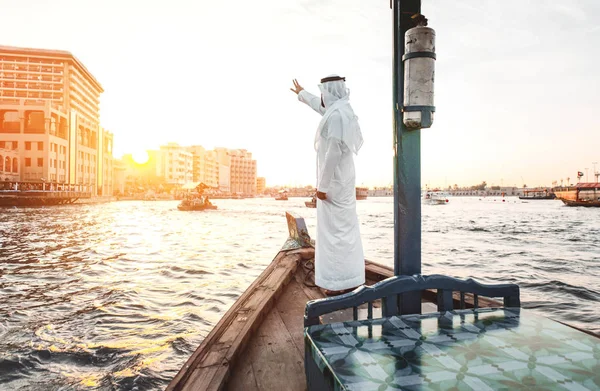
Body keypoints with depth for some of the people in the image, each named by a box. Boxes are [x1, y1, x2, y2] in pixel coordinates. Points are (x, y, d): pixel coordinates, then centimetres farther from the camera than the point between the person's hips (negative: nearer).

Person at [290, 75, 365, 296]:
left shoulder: (336, 115, -20)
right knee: (344, 228, 13)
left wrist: (322, 185, -21)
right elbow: (319, 106, 33)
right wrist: (301, 93, 49)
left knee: (335, 229, -5)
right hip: (341, 178, 10)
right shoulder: (339, 110, 11)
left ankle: (342, 282, 3)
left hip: (334, 181, -10)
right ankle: (347, 278, 23)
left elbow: (333, 153, -25)